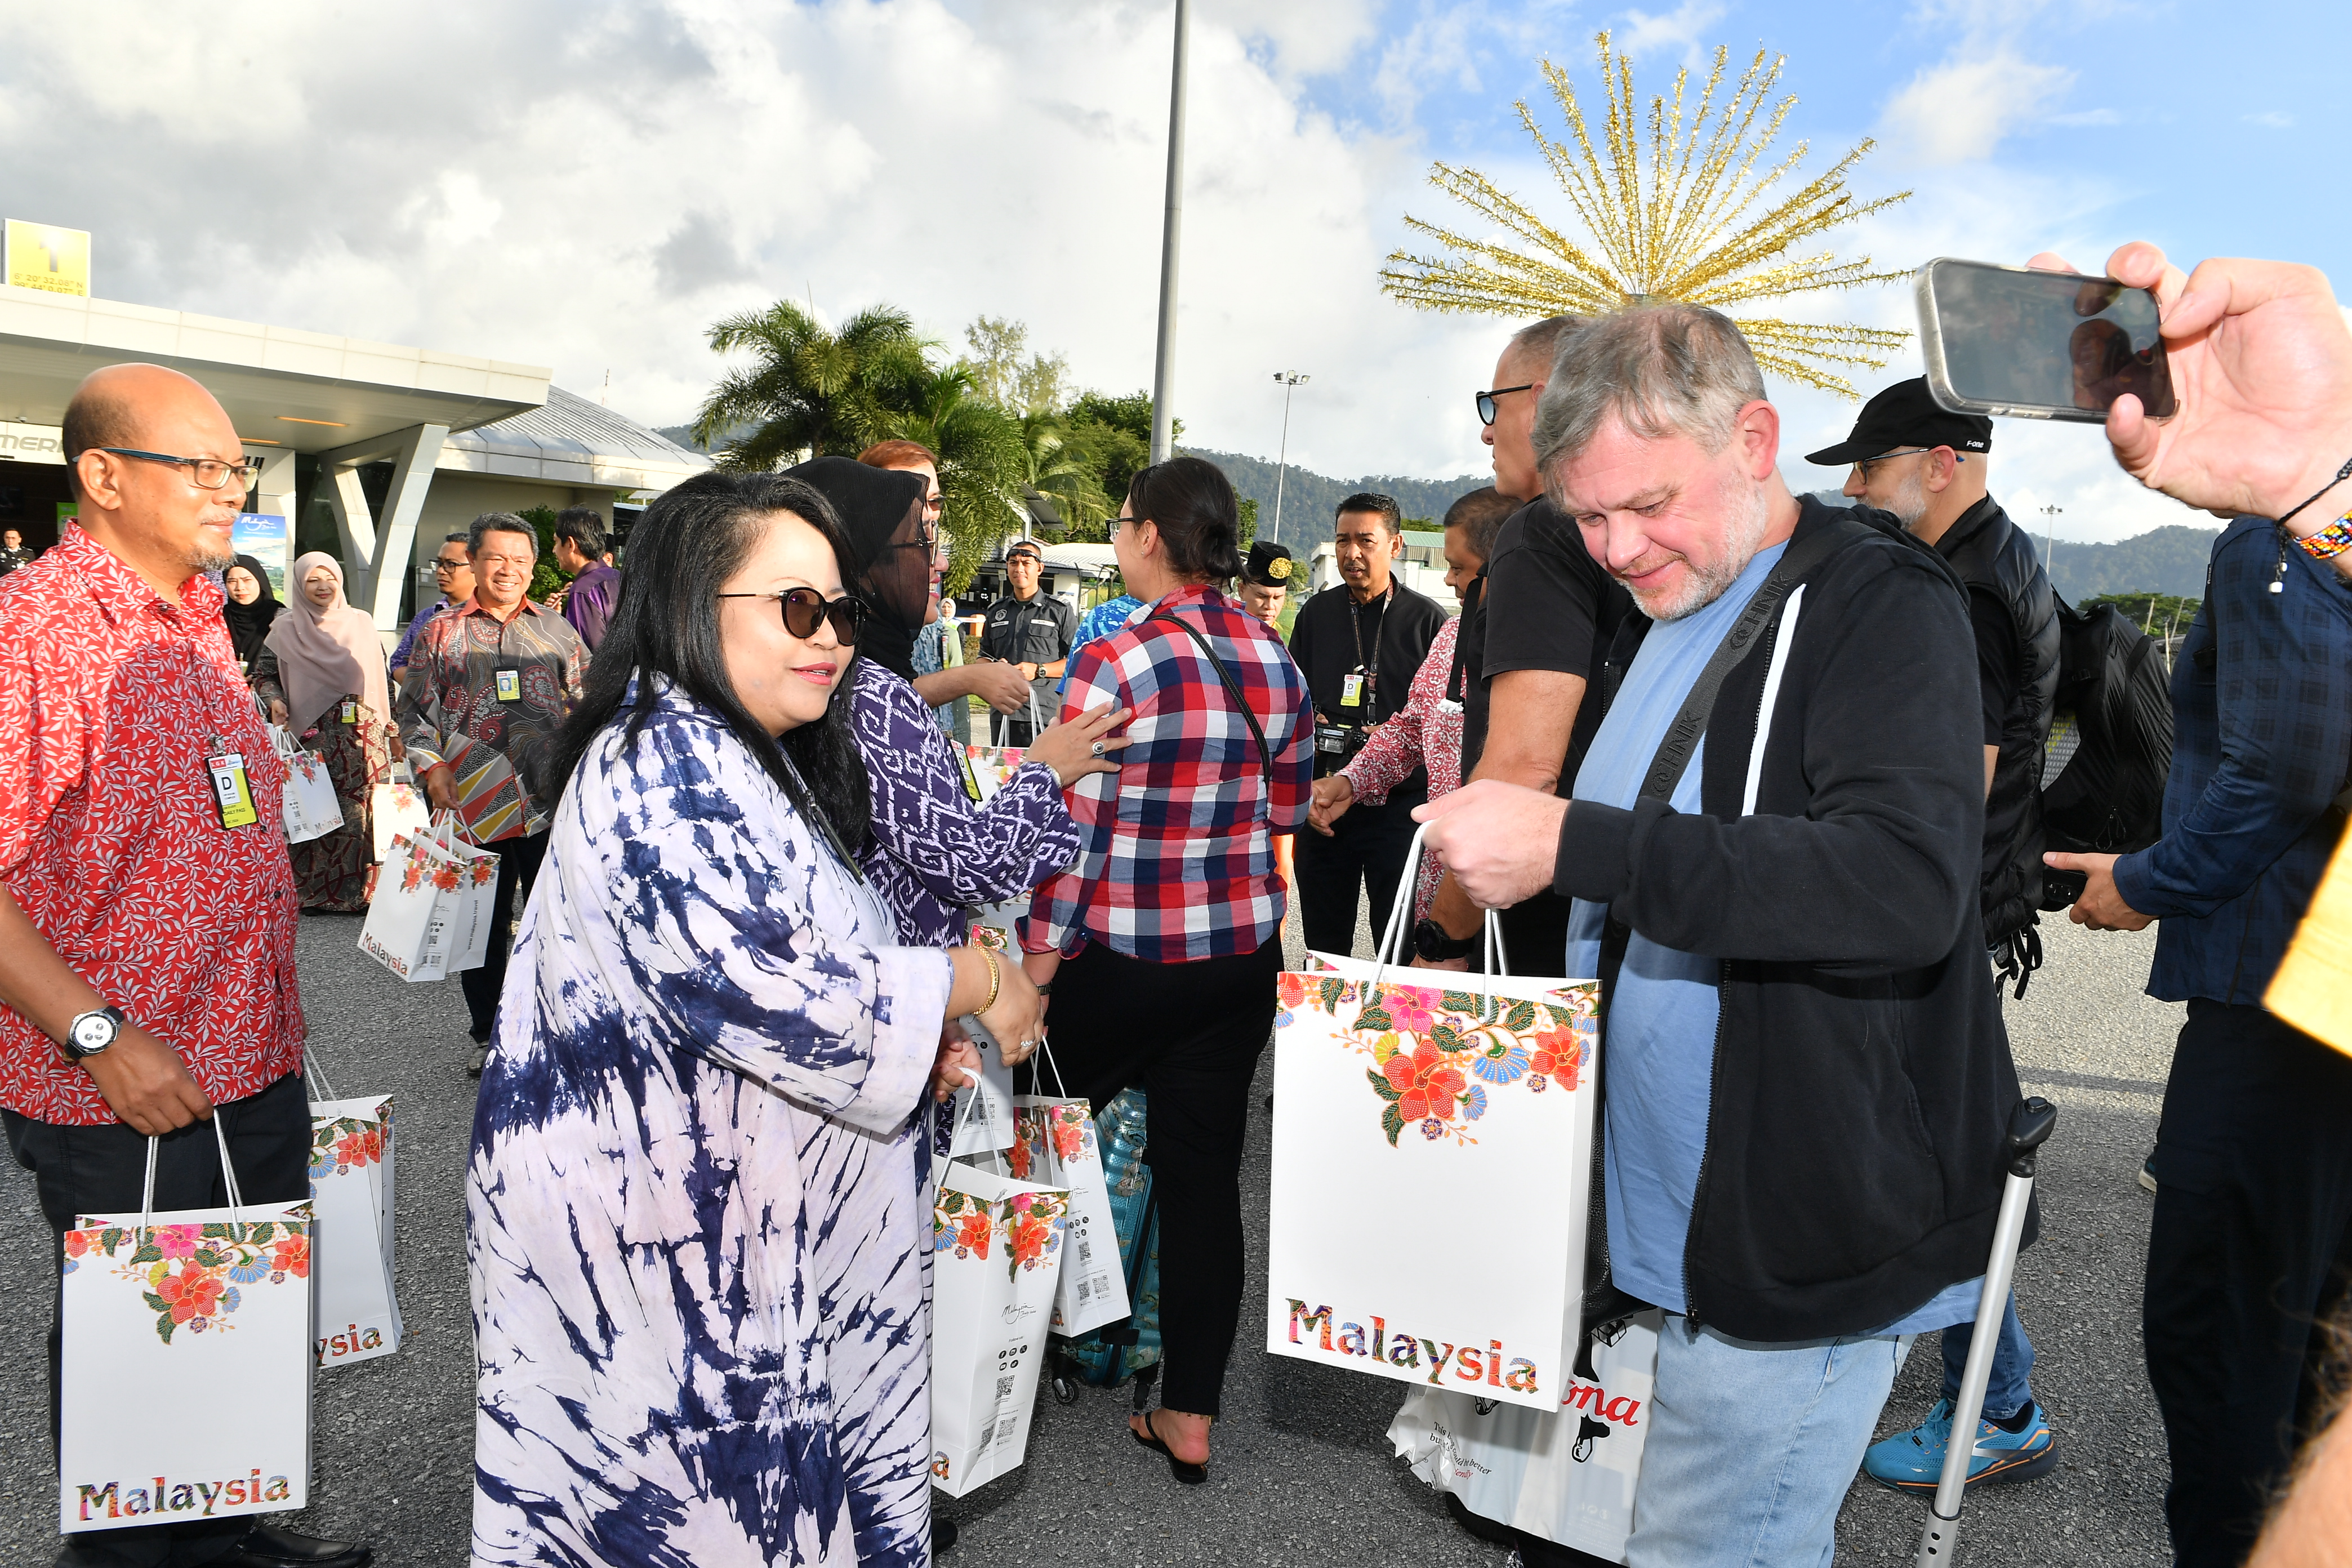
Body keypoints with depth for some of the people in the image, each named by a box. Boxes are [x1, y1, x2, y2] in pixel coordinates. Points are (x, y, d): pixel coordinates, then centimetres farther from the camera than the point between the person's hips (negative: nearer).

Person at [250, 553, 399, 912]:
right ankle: (312, 892, 2)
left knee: (362, 813, -2)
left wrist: (393, 727, 14)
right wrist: (274, 702, -11)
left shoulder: (362, 623, 12)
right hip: (314, 736, -2)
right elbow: (262, 674, 9)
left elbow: (381, 678, 16)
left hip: (364, 735, 2)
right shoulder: (287, 629, 7)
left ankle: (358, 889, 4)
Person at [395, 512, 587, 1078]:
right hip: (476, 805, 0)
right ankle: (487, 1034, 24)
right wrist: (431, 767, -7)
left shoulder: (557, 630, 11)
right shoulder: (441, 632, 7)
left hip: (552, 803, 0)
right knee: (482, 923, 9)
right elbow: (414, 709, 7)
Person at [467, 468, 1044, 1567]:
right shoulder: (668, 767, -21)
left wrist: (910, 1038, 8)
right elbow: (778, 1000, -31)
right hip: (655, 1235, -10)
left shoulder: (742, 761, 13)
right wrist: (971, 984, -17)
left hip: (734, 1219, 10)